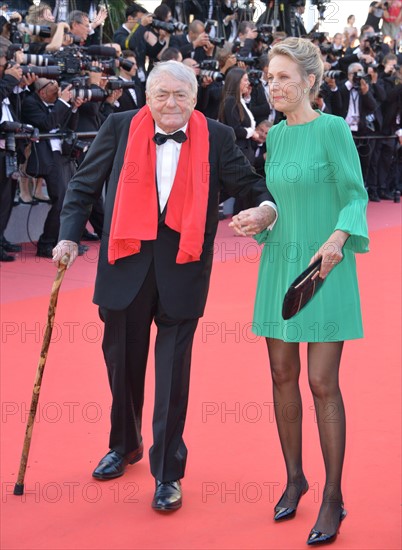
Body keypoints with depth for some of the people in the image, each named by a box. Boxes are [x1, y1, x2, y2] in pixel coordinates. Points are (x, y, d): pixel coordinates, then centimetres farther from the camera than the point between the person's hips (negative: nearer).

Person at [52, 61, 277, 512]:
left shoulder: (216, 138, -1)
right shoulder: (120, 128, 1)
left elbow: (250, 184, 4)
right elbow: (83, 186, 7)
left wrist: (265, 209, -18)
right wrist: (69, 236, -4)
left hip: (183, 267, -2)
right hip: (127, 263, 2)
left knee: (173, 370, 1)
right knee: (122, 360, 17)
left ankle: (168, 472, 15)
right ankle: (125, 445, 42)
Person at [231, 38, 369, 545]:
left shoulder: (332, 129, -9)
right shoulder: (274, 135, 10)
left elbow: (355, 196, -10)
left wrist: (337, 238, -27)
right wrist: (253, 220, 1)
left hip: (323, 267, -6)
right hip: (279, 262, 6)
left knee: (322, 383, -5)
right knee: (282, 376, 10)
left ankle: (333, 498, 7)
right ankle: (294, 477, 27)